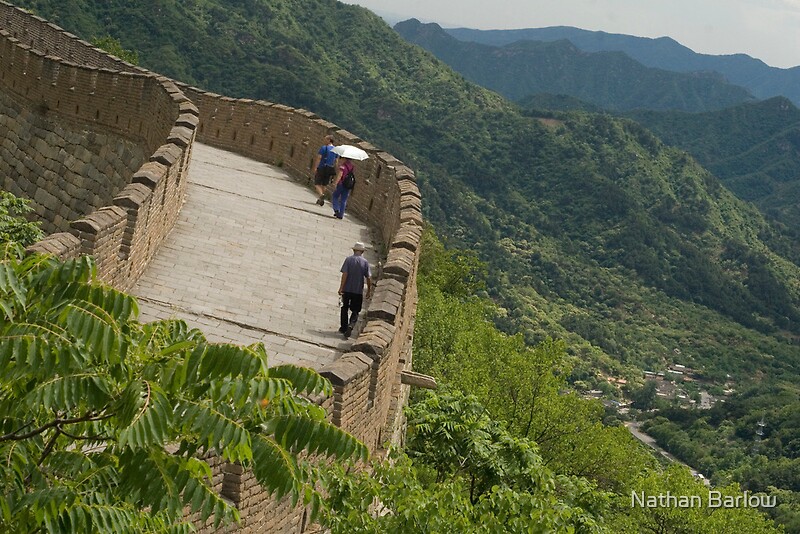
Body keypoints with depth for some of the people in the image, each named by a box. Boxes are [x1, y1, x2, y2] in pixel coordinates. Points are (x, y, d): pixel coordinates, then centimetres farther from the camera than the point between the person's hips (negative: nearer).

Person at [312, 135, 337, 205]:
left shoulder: (324, 148, -11)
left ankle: (321, 195, -26)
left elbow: (318, 158, -15)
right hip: (330, 169, 6)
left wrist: (315, 168, -14)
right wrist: (333, 172, 15)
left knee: (317, 184, -1)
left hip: (322, 168, -6)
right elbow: (336, 161, 9)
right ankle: (321, 200, 20)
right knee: (324, 185, 16)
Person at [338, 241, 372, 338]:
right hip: (358, 290, 0)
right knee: (355, 311, 7)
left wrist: (341, 287, -10)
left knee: (344, 308, 18)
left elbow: (345, 274, -12)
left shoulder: (348, 259, -5)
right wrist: (369, 290, 7)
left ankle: (343, 327, 24)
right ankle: (350, 326, -16)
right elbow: (368, 278, -3)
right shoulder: (365, 262, -2)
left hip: (347, 289, 0)